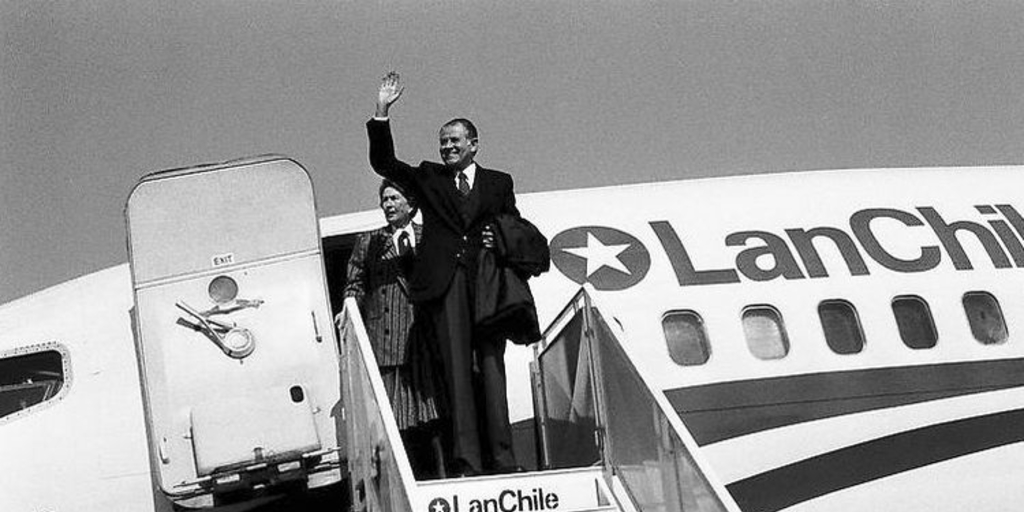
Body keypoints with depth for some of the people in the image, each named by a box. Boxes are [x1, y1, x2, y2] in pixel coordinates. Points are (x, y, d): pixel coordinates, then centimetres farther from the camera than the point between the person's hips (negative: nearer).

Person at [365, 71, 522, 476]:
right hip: (446, 283, 0)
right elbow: (382, 162, 11)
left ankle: (500, 459, -4)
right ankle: (466, 461, -11)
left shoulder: (498, 182, 18)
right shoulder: (428, 178, 18)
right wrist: (382, 114, 2)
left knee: (491, 368, -3)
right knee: (457, 370, -7)